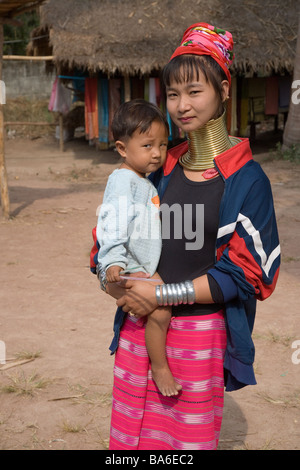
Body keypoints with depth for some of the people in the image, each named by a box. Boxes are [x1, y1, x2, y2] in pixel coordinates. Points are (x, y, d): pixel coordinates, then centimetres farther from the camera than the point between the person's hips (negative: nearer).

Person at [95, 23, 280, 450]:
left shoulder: (245, 178, -7)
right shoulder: (162, 169, 7)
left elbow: (243, 272, -11)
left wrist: (163, 295, -14)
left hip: (202, 330, -4)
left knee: (188, 437, 8)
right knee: (130, 434, 12)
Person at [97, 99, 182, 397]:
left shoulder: (144, 183, 16)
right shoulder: (123, 180, -15)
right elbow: (113, 224, -26)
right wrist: (113, 261, -35)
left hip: (145, 269, 10)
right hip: (127, 270, -10)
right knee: (159, 311, -23)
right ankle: (159, 368, -6)